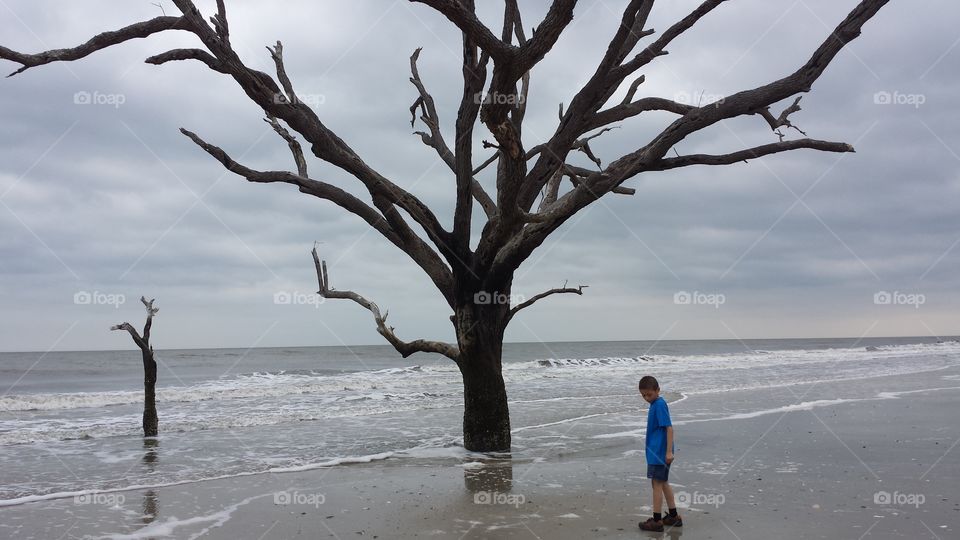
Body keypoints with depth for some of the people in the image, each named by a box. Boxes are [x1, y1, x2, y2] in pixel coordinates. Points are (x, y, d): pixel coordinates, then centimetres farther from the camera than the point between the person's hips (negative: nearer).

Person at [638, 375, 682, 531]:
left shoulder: (660, 404, -17)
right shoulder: (655, 404, 11)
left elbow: (669, 428, -21)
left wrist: (669, 451, -23)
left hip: (659, 453, -10)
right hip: (657, 452, 10)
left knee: (657, 484, -2)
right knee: (663, 483, 16)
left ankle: (657, 520, 5)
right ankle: (673, 516, 26)